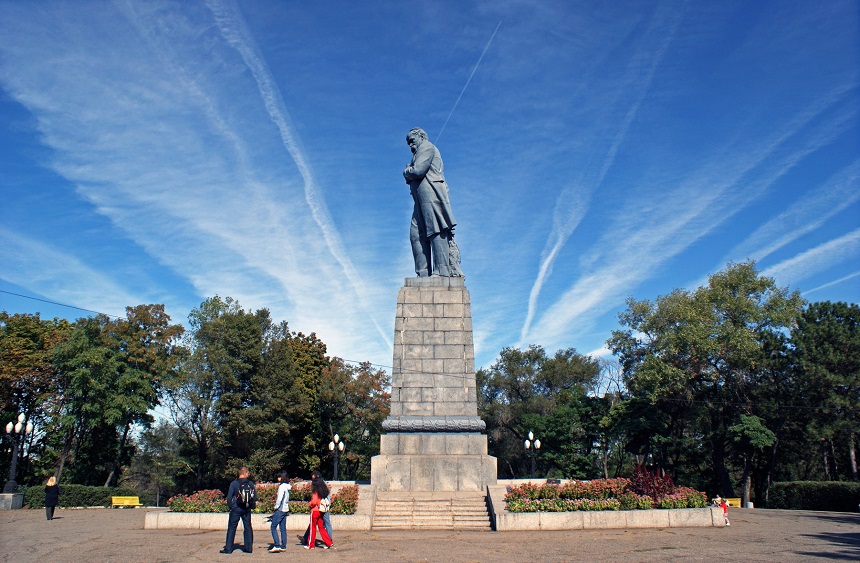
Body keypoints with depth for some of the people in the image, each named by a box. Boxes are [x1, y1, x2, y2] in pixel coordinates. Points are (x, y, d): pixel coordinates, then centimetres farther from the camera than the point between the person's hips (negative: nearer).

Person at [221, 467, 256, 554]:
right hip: (247, 509, 3)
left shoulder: (234, 483, -6)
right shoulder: (251, 483, 1)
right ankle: (249, 547, 13)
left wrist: (230, 507, 5)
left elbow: (229, 497, -7)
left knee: (231, 528, 4)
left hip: (236, 509, -3)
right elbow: (255, 497, 4)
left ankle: (228, 548, 3)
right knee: (248, 527, 11)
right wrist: (252, 506, 16)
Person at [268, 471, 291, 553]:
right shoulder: (287, 486, 12)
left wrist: (276, 506, -7)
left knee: (273, 527, -5)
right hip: (286, 509, 9)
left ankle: (277, 546, -11)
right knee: (283, 528, 11)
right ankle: (283, 547, 12)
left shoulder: (282, 486, -14)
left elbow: (280, 498, -18)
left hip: (280, 509, -9)